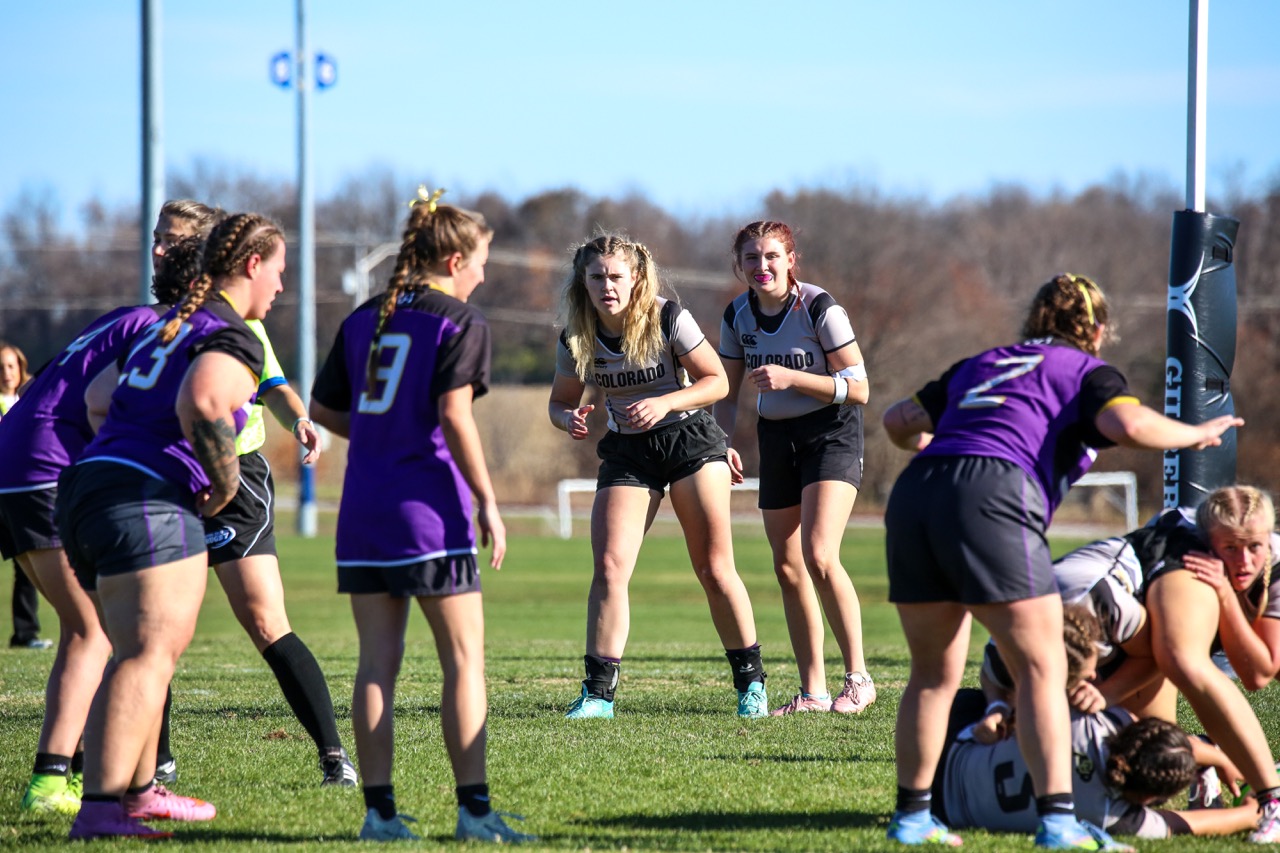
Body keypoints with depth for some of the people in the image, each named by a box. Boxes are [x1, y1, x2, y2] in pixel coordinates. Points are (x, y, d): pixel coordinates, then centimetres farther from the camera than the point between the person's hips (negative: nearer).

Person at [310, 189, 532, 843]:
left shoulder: (363, 320, 13)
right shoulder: (461, 322, -5)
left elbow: (322, 408, 15)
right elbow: (454, 416, -14)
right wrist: (488, 503, -10)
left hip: (362, 511, 6)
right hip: (428, 508, -6)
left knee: (377, 662, 6)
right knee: (464, 658, -1)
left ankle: (379, 808, 4)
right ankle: (473, 807, -5)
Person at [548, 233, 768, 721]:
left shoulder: (669, 320, -15)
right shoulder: (575, 340, -7)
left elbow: (716, 381, -9)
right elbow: (559, 402, 7)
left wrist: (664, 403, -25)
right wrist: (569, 419, -17)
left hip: (690, 440, -2)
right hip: (627, 453, 2)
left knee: (714, 569, -4)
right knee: (608, 567, -12)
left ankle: (751, 682, 10)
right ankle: (598, 693, -7)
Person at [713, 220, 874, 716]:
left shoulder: (820, 309, -17)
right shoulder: (737, 316, 0)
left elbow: (858, 388, -15)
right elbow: (727, 391, 11)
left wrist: (792, 378, -25)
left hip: (830, 434, -6)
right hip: (776, 438, 6)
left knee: (819, 557, -20)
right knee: (787, 567, 4)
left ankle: (858, 678, -10)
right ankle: (813, 691, 11)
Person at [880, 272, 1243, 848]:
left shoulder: (981, 365, 31)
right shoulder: (1087, 372, 15)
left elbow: (898, 421, 33)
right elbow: (1129, 425, -6)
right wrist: (1195, 434, 12)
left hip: (913, 496, 6)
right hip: (990, 501, -6)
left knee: (934, 673, 17)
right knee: (1041, 670, 0)